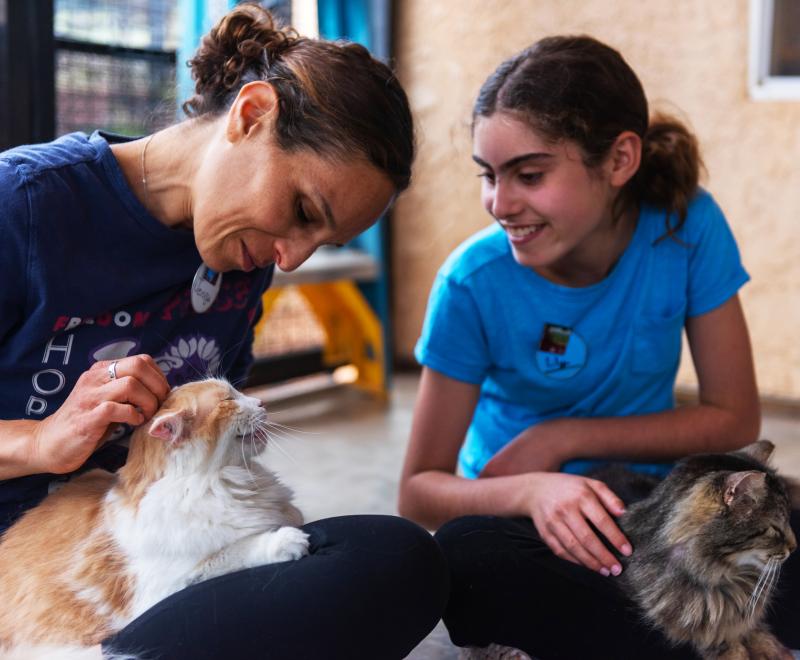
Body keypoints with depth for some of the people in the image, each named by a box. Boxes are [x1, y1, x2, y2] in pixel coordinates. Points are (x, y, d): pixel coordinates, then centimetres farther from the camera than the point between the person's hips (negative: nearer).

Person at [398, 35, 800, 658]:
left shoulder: (687, 226, -14)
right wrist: (529, 490, -34)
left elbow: (736, 418, -5)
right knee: (469, 553, -36)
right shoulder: (474, 281, -17)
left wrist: (560, 439, -14)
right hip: (522, 515, 0)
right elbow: (420, 489, -13)